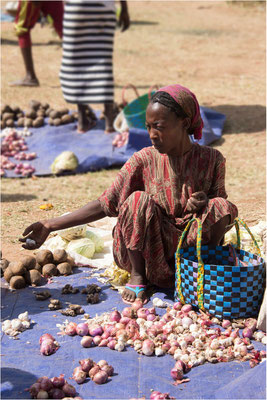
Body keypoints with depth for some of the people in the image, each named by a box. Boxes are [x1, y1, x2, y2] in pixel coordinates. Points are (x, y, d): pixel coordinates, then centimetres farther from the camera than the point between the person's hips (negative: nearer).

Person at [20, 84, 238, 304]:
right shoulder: (145, 160, -8)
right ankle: (137, 275, -8)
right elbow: (106, 204, -8)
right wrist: (49, 226, -15)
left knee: (223, 206, -23)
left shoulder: (212, 159, -5)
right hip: (149, 252, 0)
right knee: (139, 200, -29)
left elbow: (218, 199, 6)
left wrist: (204, 202, -21)